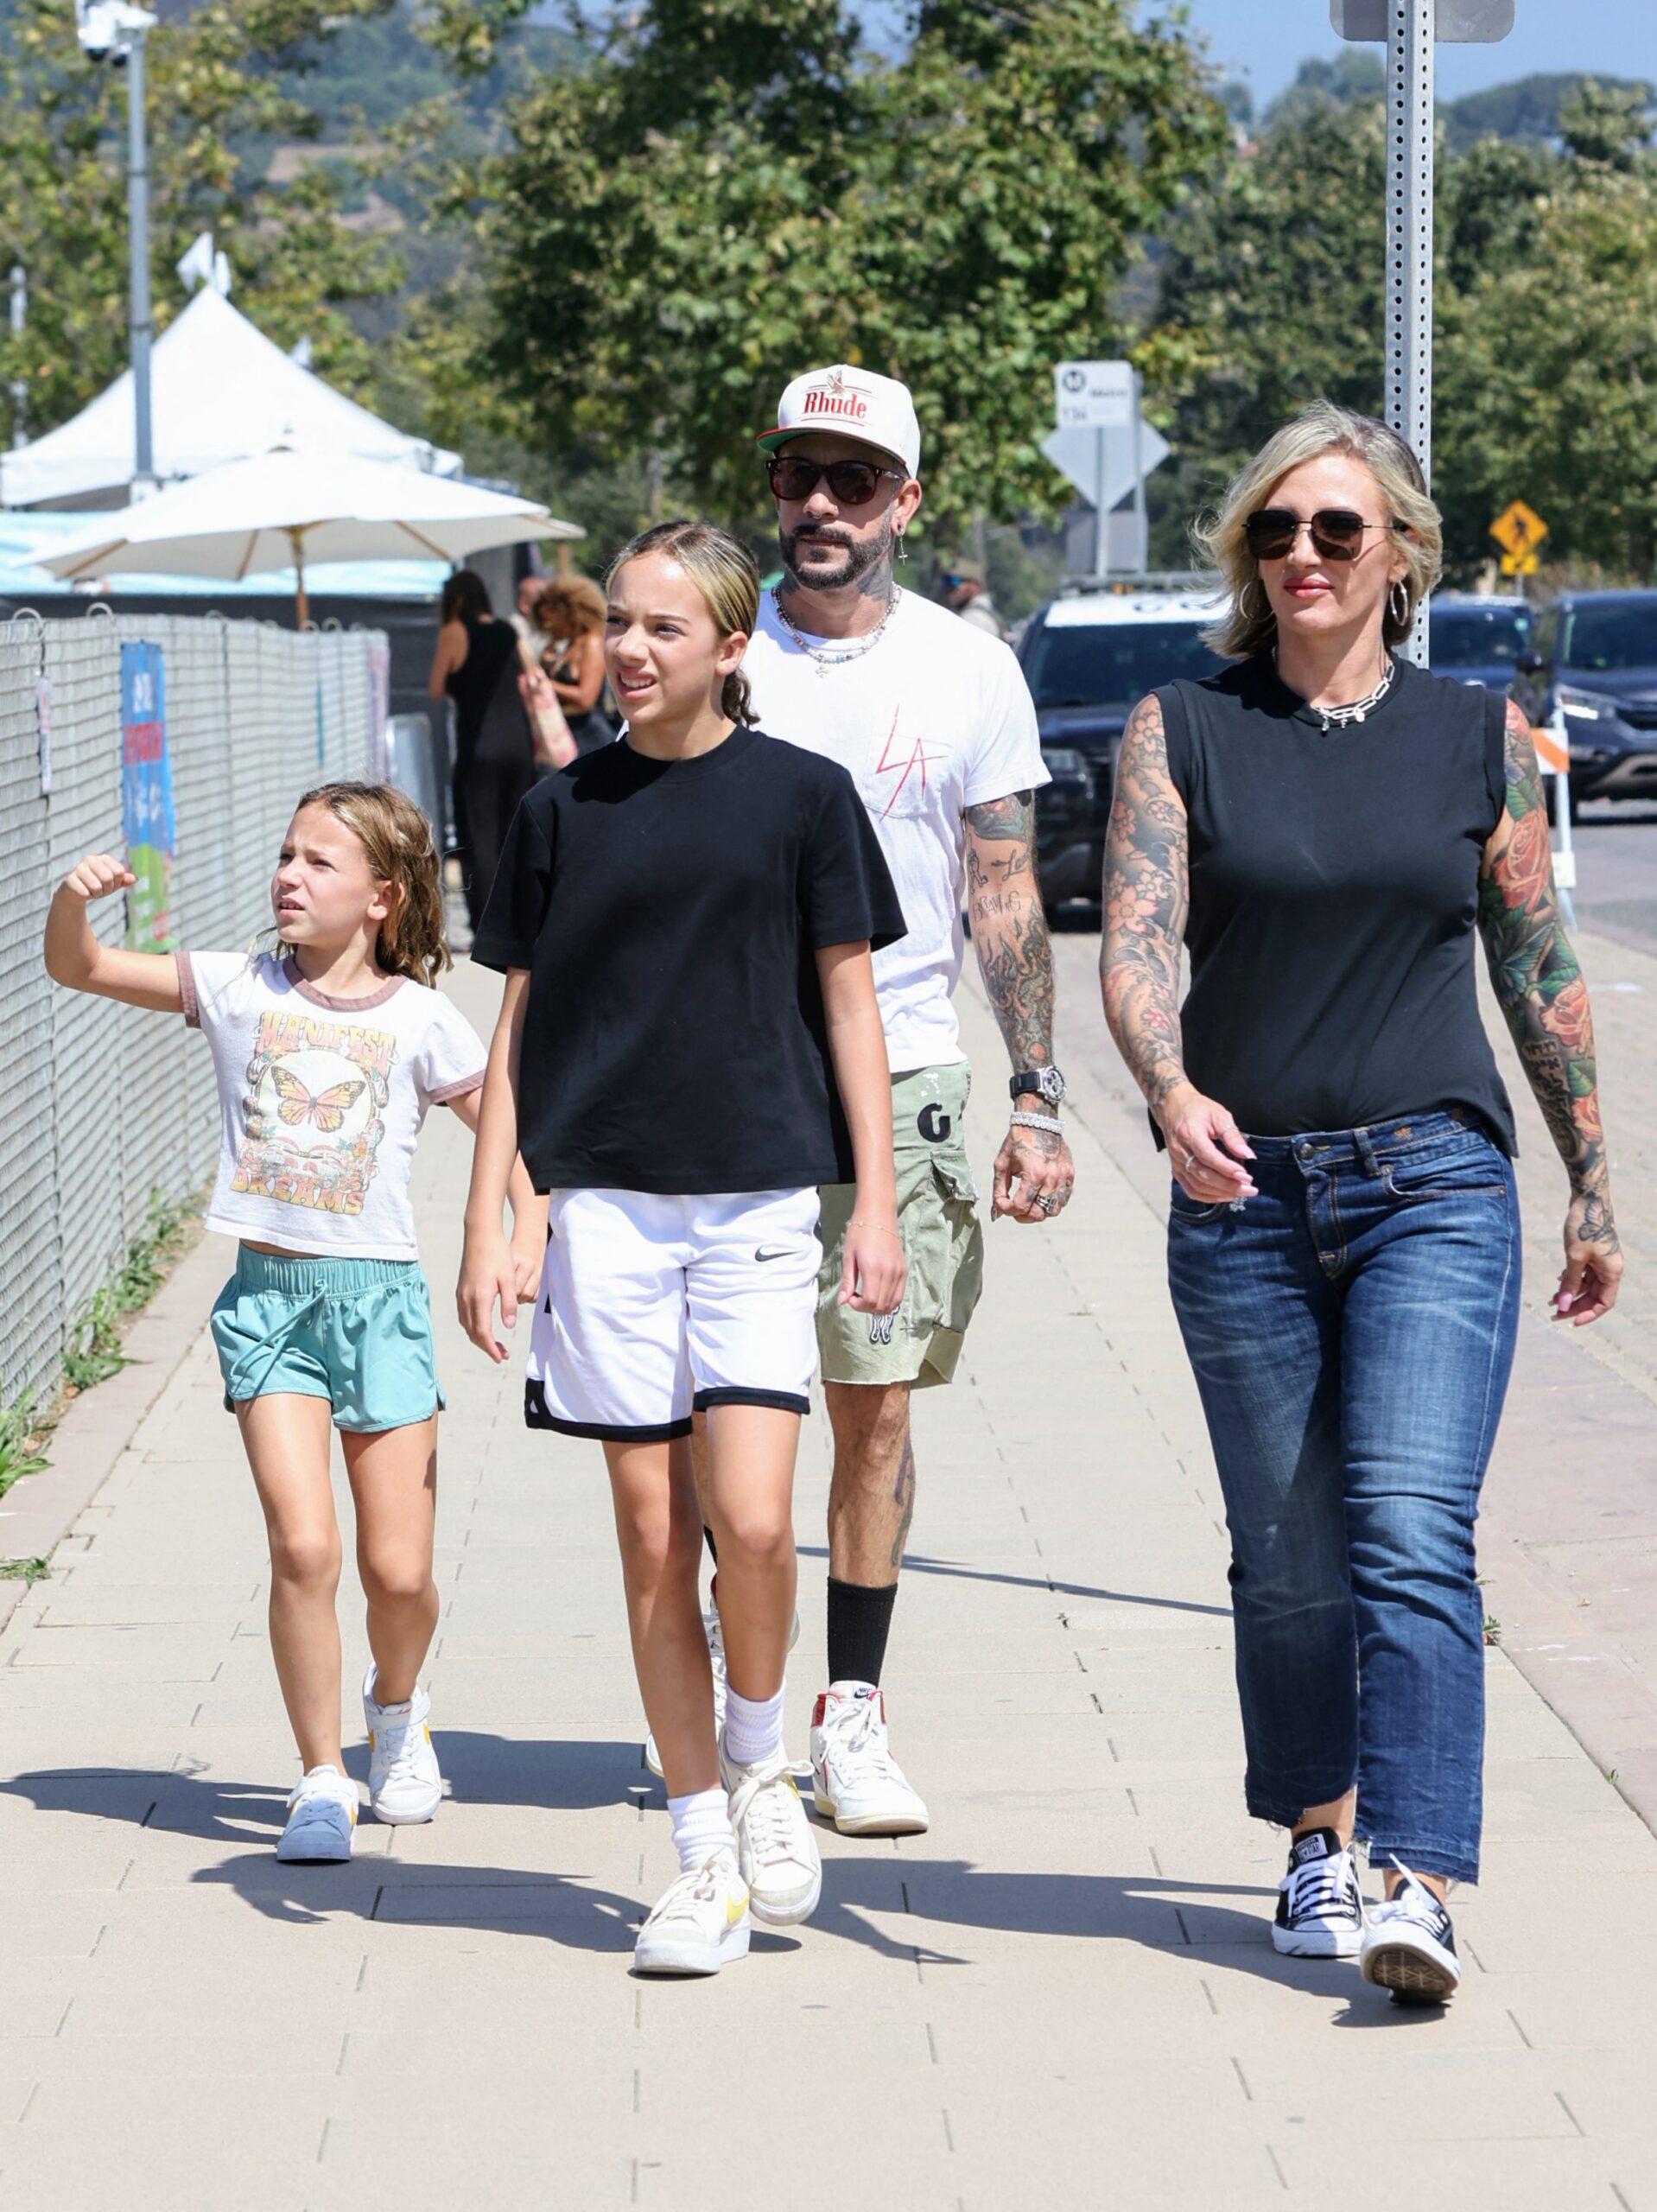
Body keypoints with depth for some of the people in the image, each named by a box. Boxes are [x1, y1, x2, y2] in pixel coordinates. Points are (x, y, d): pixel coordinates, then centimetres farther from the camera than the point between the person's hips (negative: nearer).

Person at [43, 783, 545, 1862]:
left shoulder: (419, 1019, 0)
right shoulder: (237, 989, 3)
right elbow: (77, 967, 2)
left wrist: (528, 1231, -7)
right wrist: (75, 895, -18)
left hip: (380, 1294, 0)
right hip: (268, 1295, 0)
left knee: (399, 1569, 0)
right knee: (303, 1546, -14)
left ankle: (398, 1705, 35)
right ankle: (323, 1782, 1)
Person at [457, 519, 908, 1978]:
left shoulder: (800, 795, 2)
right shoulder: (566, 809, 7)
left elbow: (849, 1001, 5)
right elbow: (519, 1025, 10)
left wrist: (877, 1201, 0)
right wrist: (484, 1228, 5)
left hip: (758, 1200, -2)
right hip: (605, 1203, 2)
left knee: (753, 1521, -14)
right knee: (653, 1538, 2)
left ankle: (761, 1761, 13)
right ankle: (705, 1855, 12)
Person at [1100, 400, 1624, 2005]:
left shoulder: (1479, 737, 5)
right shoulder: (1179, 734, 4)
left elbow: (1539, 971, 11)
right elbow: (1135, 941, -8)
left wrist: (1591, 1186, 14)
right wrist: (1173, 1095, -27)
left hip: (1434, 1182, -1)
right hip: (1243, 1196, 1)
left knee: (1413, 1537, -14)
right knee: (1287, 1557, 9)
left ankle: (1422, 1887, -20)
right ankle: (1319, 1841, 27)